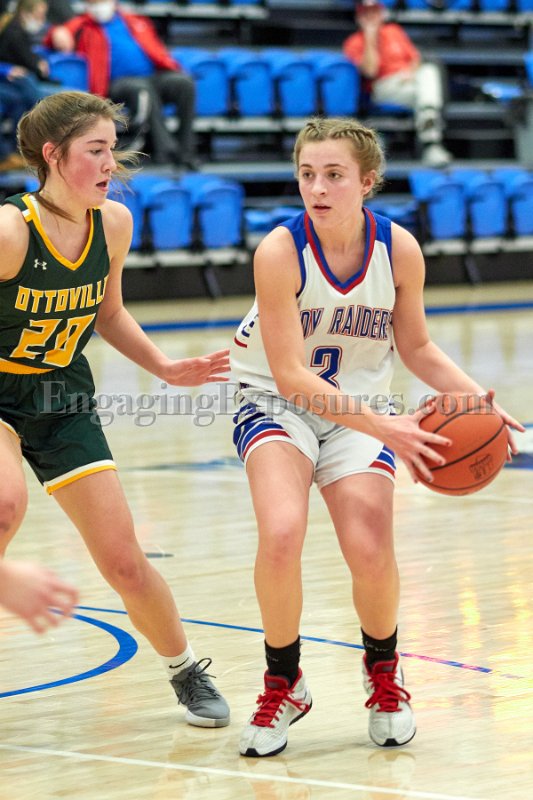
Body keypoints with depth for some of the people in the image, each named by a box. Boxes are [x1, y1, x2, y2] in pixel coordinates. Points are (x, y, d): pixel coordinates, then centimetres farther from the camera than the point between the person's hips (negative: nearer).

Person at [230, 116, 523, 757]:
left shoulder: (398, 249, -13)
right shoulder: (280, 252, -24)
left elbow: (415, 348, 3)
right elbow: (290, 374, -24)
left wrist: (477, 399, -14)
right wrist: (386, 428, -32)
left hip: (358, 405, 2)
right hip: (278, 402, -2)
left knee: (370, 552, -15)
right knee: (281, 535, -27)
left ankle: (383, 674, 20)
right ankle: (283, 686, -1)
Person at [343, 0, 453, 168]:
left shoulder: (394, 31, 23)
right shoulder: (354, 43, 6)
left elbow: (415, 58, 19)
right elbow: (370, 71, -11)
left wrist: (412, 72, -5)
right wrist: (370, 35, -9)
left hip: (411, 79, 4)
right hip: (383, 85, -4)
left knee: (429, 70, -33)